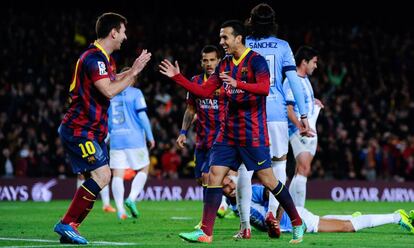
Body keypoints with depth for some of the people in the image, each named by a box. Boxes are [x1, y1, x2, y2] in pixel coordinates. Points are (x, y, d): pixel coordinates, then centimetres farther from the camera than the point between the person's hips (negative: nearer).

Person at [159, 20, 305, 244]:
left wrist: (238, 84, -37)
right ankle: (206, 232, -1)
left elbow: (264, 88, -25)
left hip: (253, 134, -7)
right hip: (228, 133, 7)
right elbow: (204, 91, 14)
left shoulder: (256, 60, -10)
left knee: (268, 179, -4)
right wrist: (177, 77, 7)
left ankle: (298, 224, 11)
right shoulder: (225, 64, 12)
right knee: (214, 176, -2)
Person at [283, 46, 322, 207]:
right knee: (304, 169, -18)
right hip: (298, 131, -10)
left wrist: (314, 103, 17)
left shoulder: (305, 79, 18)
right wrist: (301, 126, -28)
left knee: (301, 171, 9)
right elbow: (288, 109, -19)